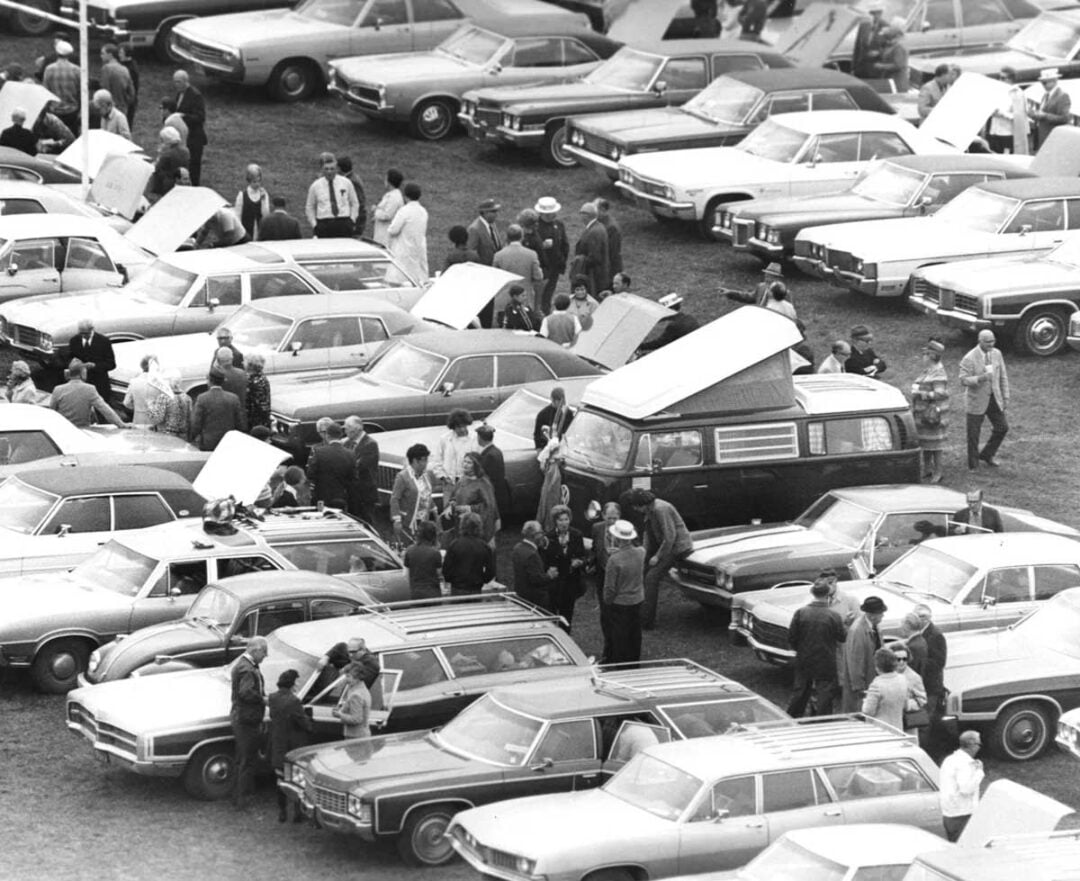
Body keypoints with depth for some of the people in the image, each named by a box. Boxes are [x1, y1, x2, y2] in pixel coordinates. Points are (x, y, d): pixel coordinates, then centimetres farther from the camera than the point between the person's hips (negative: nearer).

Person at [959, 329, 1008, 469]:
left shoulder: (996, 354, 1)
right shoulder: (969, 359, -16)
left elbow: (1003, 377, 8)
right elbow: (963, 380, -19)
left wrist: (1005, 397, 6)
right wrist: (980, 378, -35)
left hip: (994, 399, 5)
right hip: (977, 401, -5)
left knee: (1002, 427, 9)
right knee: (973, 434, 2)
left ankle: (987, 454, 30)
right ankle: (973, 466, 16)